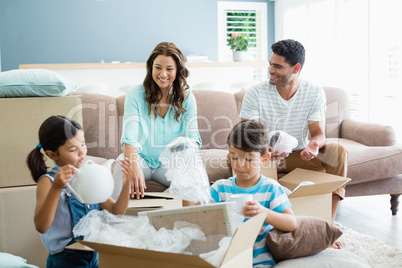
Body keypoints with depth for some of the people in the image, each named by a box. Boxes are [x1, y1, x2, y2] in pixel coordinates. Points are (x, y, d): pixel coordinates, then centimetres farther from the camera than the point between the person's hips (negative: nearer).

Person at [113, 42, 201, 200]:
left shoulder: (187, 98, 1)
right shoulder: (135, 95, -7)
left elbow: (192, 137, -5)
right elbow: (129, 137, -17)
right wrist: (134, 168, -37)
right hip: (140, 158, -2)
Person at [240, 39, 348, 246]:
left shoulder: (315, 93, -5)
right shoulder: (255, 93, -11)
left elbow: (318, 132, -9)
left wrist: (314, 144, -35)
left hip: (299, 156, 2)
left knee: (338, 152, -25)